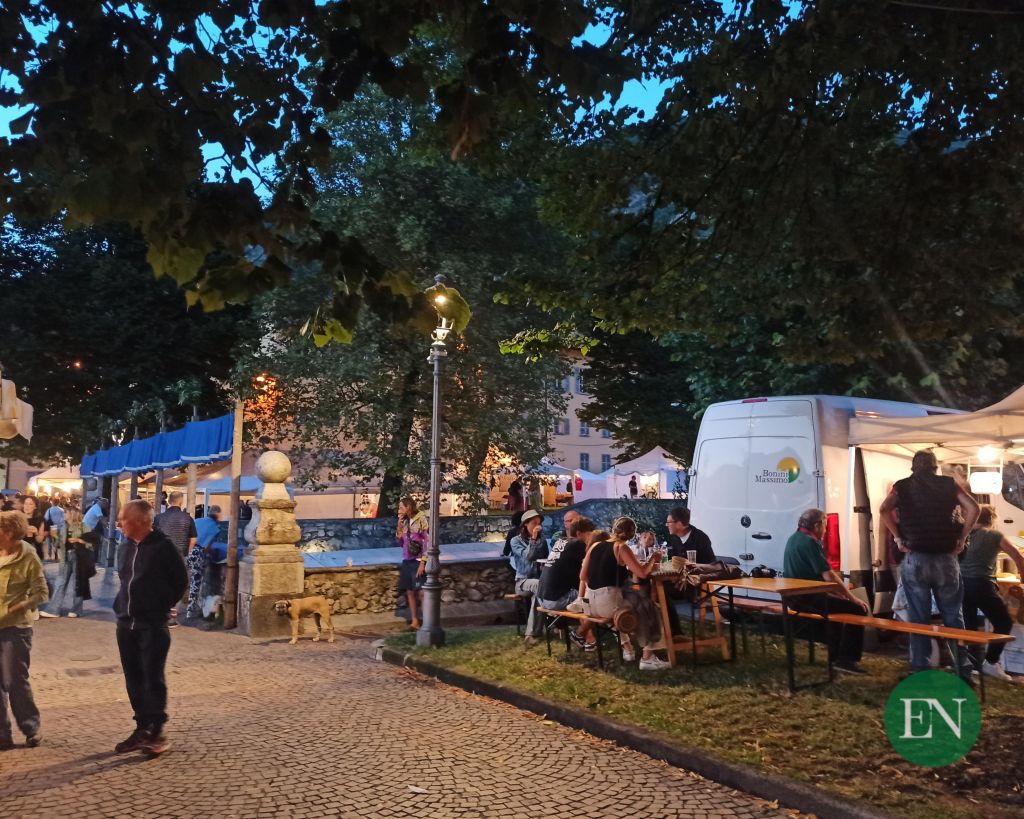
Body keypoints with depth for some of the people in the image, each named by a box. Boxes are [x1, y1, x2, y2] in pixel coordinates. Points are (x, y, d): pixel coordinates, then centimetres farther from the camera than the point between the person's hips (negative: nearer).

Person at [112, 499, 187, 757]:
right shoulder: (129, 546, 9)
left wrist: (163, 606, 1)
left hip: (153, 626, -7)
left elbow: (181, 580, -6)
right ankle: (142, 728, 22)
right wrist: (123, 604, 13)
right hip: (126, 623, 7)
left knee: (153, 678, -4)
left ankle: (157, 733, 4)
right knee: (134, 678, 11)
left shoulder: (164, 547, -13)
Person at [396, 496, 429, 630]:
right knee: (409, 592, 5)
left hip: (418, 561, -7)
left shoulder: (422, 520, -9)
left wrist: (423, 562, -16)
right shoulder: (405, 521, 10)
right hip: (406, 561, 7)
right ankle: (414, 621, 10)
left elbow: (427, 542, -12)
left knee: (421, 592, -8)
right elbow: (401, 543, 13)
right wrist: (399, 526, 1)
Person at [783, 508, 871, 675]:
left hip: (796, 596, 10)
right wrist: (852, 597, -14)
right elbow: (829, 576, -21)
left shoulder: (794, 538, 14)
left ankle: (835, 656, 32)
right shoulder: (810, 542, -17)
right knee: (857, 609, -10)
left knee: (839, 603, 29)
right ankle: (846, 660, -7)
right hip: (807, 598, -10)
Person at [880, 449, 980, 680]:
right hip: (946, 559, 1)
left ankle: (921, 671, 8)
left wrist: (898, 538, -3)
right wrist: (961, 538, -2)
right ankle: (964, 670, 9)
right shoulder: (949, 485, 6)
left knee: (919, 619, 6)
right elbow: (974, 508, -7)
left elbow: (884, 509, -10)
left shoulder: (902, 486, 6)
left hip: (915, 560, 0)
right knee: (953, 617, 9)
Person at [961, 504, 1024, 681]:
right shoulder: (995, 535, 7)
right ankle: (990, 662, 5)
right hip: (982, 584, -4)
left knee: (969, 626, 12)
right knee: (1004, 622, 12)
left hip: (961, 584, 4)